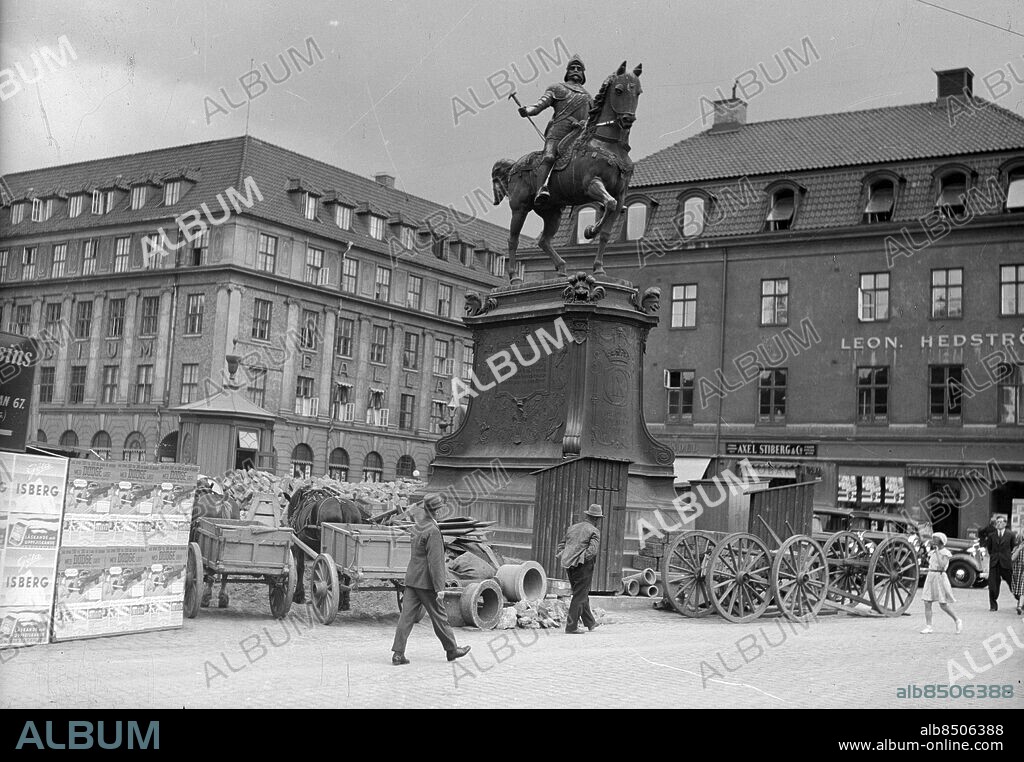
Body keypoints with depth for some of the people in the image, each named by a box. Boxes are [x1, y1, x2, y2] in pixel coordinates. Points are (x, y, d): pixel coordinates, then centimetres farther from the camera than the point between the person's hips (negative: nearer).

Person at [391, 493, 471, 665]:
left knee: (407, 616, 4)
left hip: (412, 579, 8)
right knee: (439, 616, 6)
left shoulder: (417, 526, 10)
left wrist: (442, 569, 34)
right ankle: (452, 649, 20)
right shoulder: (433, 531, -18)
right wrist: (439, 588, -18)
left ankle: (398, 653, 0)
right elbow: (434, 561, -21)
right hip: (426, 581, -8)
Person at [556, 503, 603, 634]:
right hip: (583, 566, -7)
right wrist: (582, 559, -11)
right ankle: (571, 626, -2)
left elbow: (562, 544, 19)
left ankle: (590, 623, 29)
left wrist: (562, 557, 8)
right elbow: (592, 549, -17)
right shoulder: (594, 531, -4)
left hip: (569, 566, 7)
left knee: (583, 595, 18)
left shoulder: (572, 528, 17)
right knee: (579, 596, -1)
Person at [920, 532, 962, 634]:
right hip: (930, 577, 7)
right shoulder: (932, 552, 12)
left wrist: (937, 552, -19)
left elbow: (942, 566, -22)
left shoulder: (945, 553, -8)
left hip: (940, 577, -7)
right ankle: (928, 627, 1)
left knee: (943, 605, -2)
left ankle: (957, 620, 20)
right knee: (927, 603, -1)